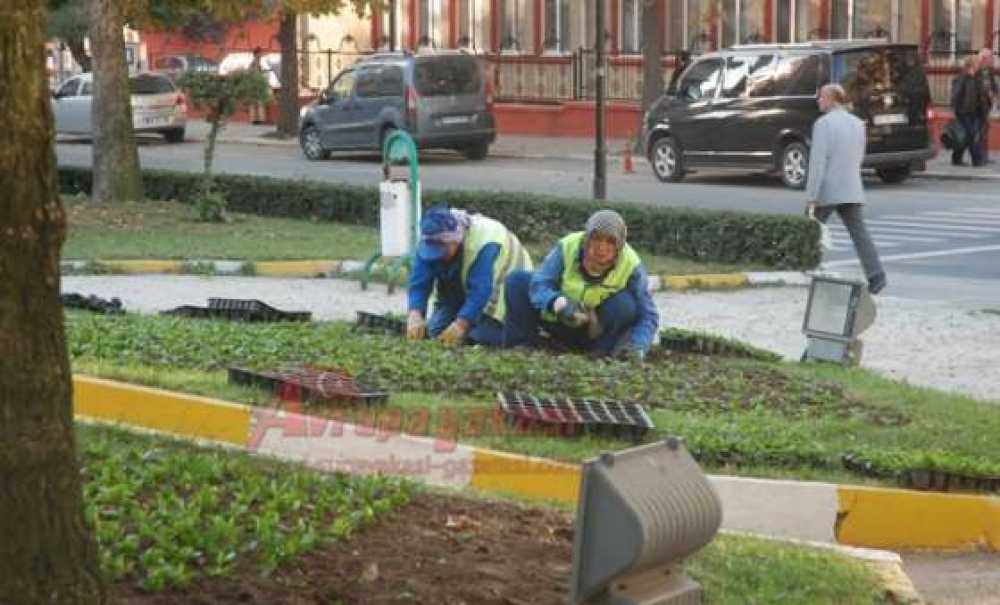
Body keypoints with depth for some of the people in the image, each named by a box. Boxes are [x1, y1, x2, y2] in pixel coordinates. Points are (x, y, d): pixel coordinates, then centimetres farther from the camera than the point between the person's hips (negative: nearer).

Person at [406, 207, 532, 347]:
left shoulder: (484, 244, -39)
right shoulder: (430, 244, -22)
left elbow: (480, 291, -41)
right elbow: (419, 284, -27)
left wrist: (460, 324, -50)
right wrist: (415, 315, -44)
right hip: (461, 289, 6)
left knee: (485, 335, -22)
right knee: (436, 330, -5)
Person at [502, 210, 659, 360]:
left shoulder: (631, 267, -21)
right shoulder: (568, 247, -20)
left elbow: (647, 316, -19)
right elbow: (539, 284, -26)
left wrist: (638, 346, -39)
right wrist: (558, 303, -48)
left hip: (597, 331, -1)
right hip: (561, 322, 1)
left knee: (625, 303, -32)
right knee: (517, 280, -14)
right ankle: (522, 346, -14)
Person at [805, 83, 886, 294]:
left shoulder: (823, 124, -11)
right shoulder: (858, 124, 11)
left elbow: (817, 163, -17)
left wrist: (811, 198, -18)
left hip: (826, 191, -5)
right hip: (851, 190, 5)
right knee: (859, 233, 1)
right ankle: (875, 275, -12)